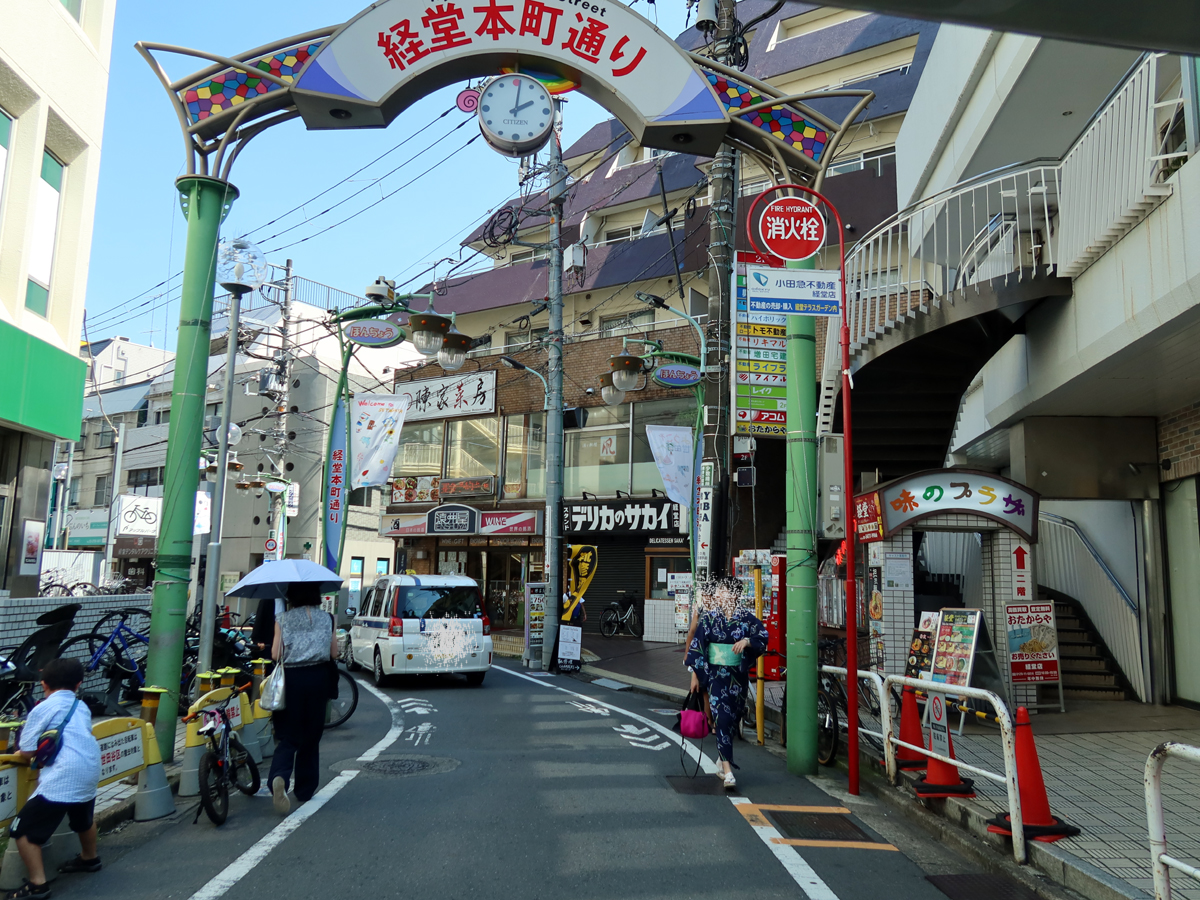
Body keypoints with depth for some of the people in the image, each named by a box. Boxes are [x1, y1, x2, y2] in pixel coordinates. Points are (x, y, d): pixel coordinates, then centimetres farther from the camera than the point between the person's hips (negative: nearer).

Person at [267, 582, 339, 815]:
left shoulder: (282, 620, -2)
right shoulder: (327, 619, 2)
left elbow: (276, 654, -6)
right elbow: (334, 653, 2)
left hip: (290, 678, -1)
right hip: (317, 677, 1)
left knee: (289, 736, 3)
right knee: (311, 737, 15)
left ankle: (278, 777, -25)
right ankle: (305, 790, 22)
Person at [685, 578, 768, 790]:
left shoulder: (746, 617, 1)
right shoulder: (709, 618, -2)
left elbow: (762, 636, -2)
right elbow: (697, 645, 0)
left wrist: (747, 641, -21)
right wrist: (695, 674, -1)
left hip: (739, 675, 2)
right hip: (716, 674, -2)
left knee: (733, 718, 11)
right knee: (722, 718, -11)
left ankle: (722, 761, 31)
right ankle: (727, 770, -12)